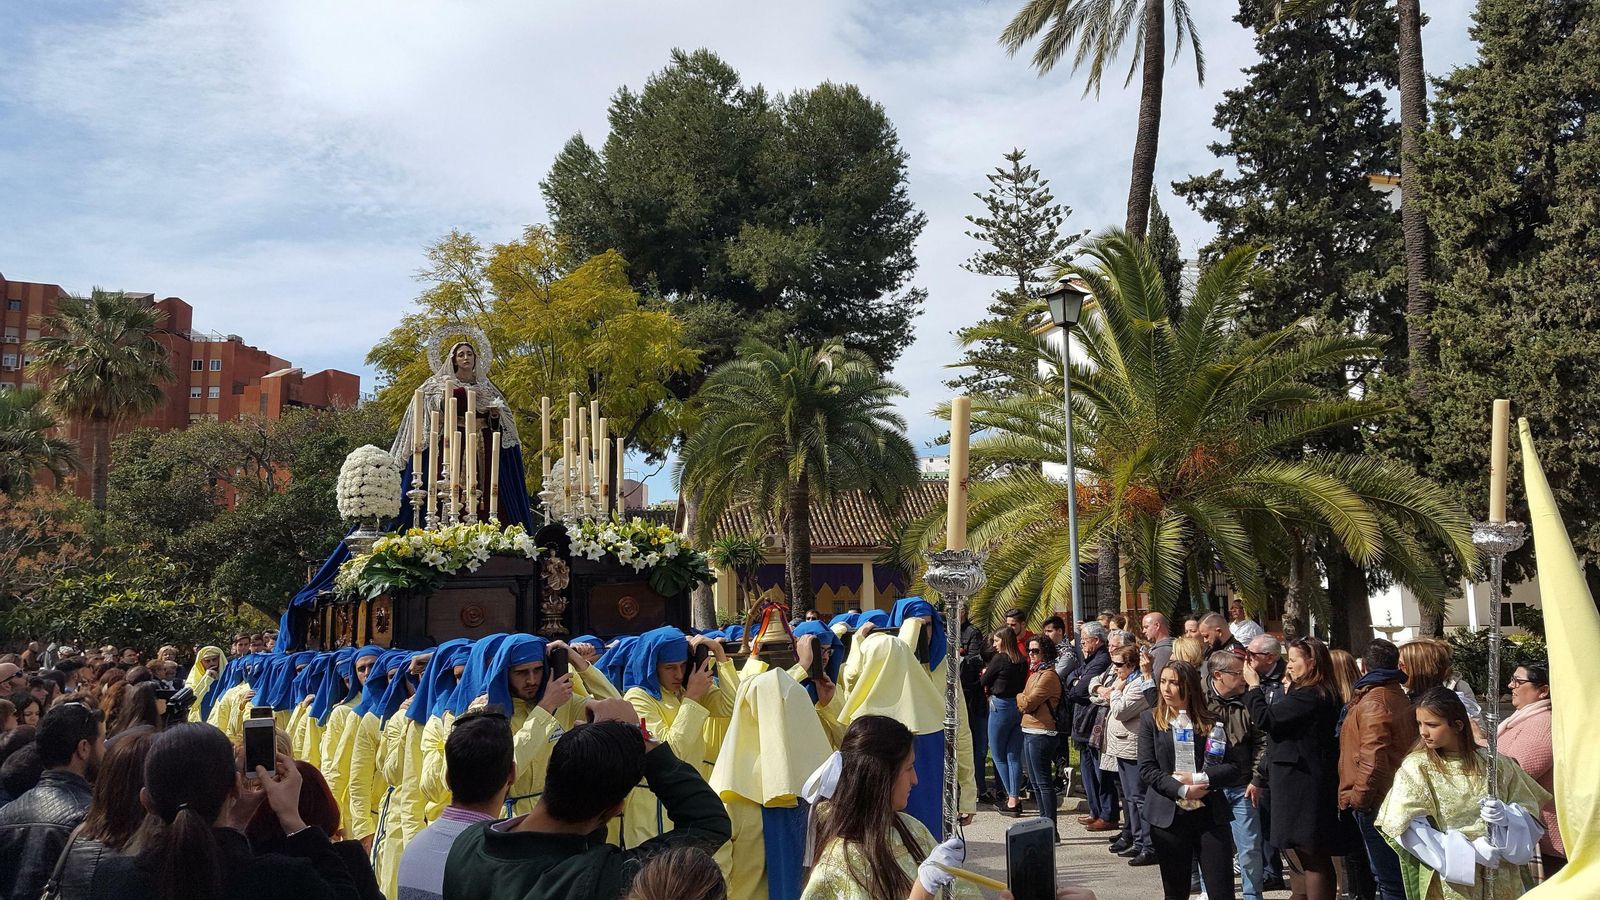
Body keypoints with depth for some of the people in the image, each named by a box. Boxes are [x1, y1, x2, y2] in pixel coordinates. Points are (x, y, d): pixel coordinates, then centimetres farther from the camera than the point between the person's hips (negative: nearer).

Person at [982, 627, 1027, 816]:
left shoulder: (999, 658, -13)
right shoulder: (1021, 661, 5)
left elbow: (984, 681, -6)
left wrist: (985, 673, 17)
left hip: (1000, 707, -6)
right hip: (1019, 707, 6)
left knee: (998, 756, 7)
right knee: (1014, 756, 8)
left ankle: (1011, 797, 7)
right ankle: (1014, 799, 8)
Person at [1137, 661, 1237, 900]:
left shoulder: (1211, 721, 4)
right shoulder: (1150, 721, 5)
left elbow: (1239, 767, -1)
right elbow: (1146, 770, -3)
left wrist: (1198, 778, -13)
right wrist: (1182, 790, -15)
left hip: (1209, 815, 0)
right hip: (1168, 816, 1)